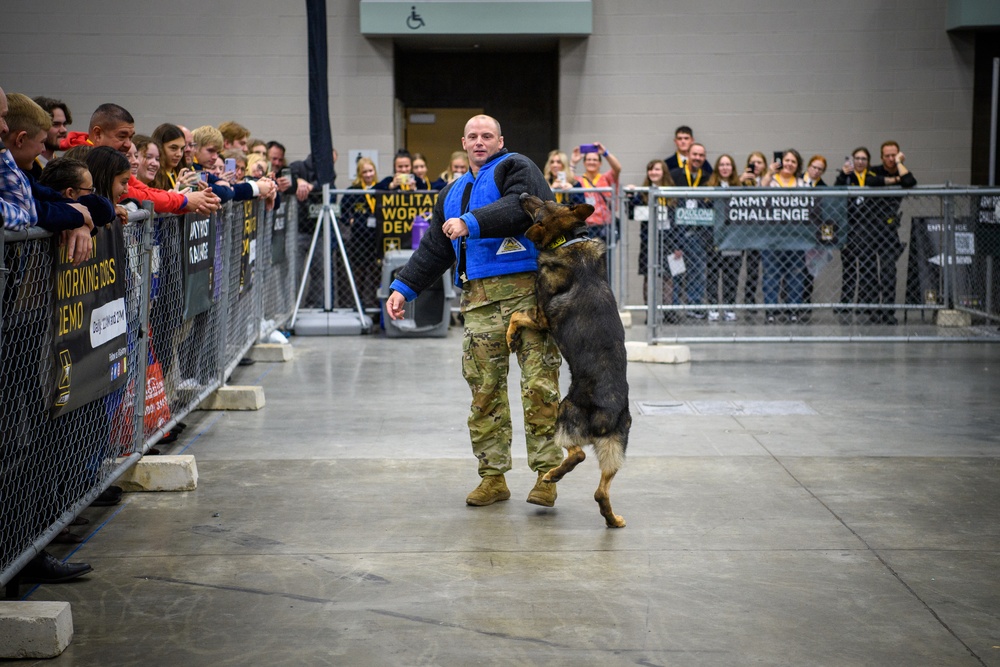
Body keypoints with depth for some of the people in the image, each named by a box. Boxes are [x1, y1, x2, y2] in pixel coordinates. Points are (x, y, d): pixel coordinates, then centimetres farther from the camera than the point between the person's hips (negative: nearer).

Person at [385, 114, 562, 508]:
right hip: (479, 298, 6)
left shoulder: (514, 168, 6)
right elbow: (433, 249, 28)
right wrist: (404, 287, 19)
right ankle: (493, 477, 9)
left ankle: (545, 475, -3)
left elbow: (519, 208, -15)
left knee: (539, 386, -8)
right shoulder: (453, 192, 27)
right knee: (484, 389, 2)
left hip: (526, 289, -6)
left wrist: (471, 223, -20)